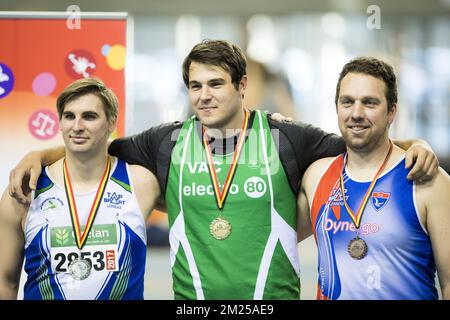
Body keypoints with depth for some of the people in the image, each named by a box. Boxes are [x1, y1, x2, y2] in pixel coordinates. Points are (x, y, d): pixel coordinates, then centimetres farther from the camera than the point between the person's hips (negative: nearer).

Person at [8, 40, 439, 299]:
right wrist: (37, 155, 5)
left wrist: (412, 147, -7)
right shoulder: (168, 142, 7)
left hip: (274, 297, -1)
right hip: (192, 298, 1)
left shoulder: (285, 139, 2)